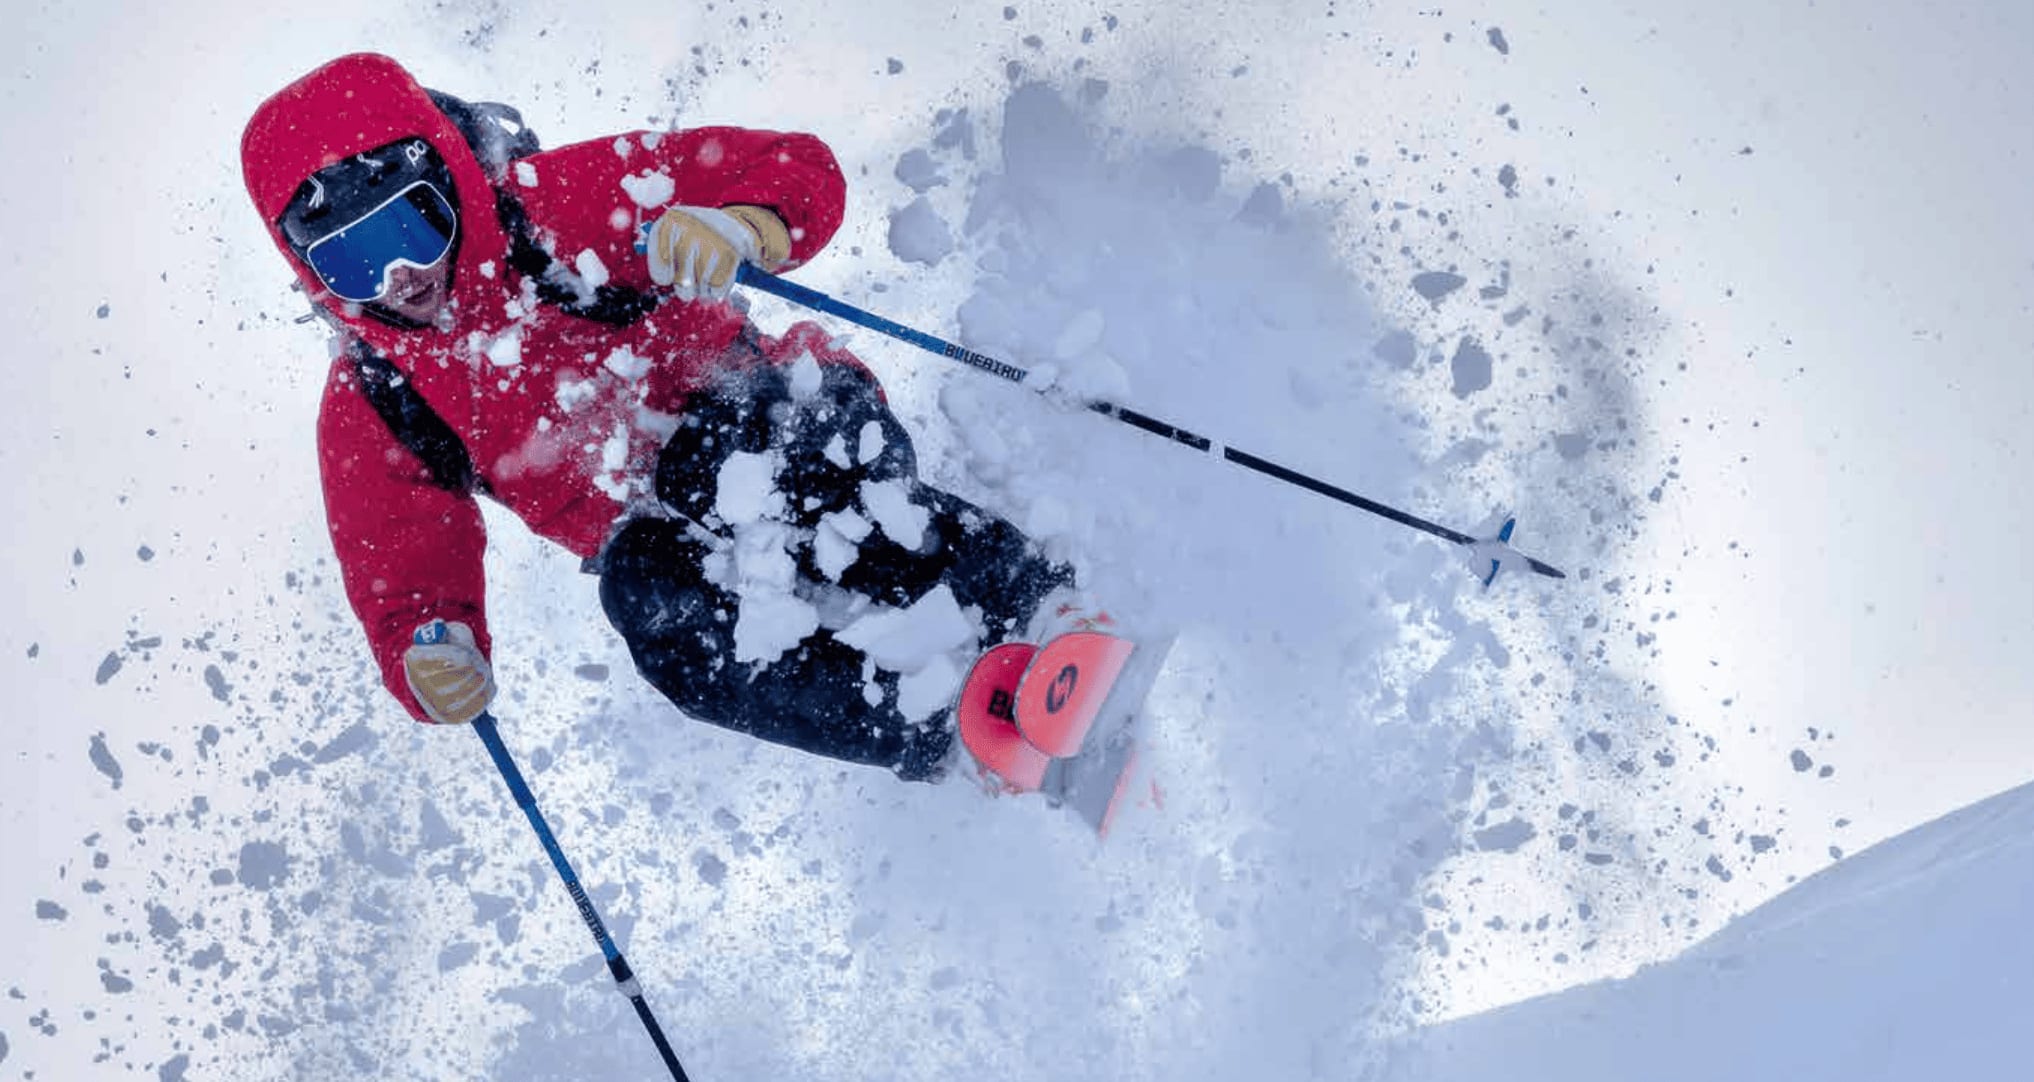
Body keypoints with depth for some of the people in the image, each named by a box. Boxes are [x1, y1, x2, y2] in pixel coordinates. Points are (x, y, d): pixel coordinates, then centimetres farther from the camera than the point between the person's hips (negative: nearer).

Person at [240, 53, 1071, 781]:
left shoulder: (559, 203, -6)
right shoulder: (369, 408, 4)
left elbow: (799, 173, -9)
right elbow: (405, 581, 6)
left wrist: (741, 224, -33)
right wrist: (428, 662, -18)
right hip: (654, 536, 3)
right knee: (650, 601, -33)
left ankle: (1049, 612, -39)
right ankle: (946, 740, -36)